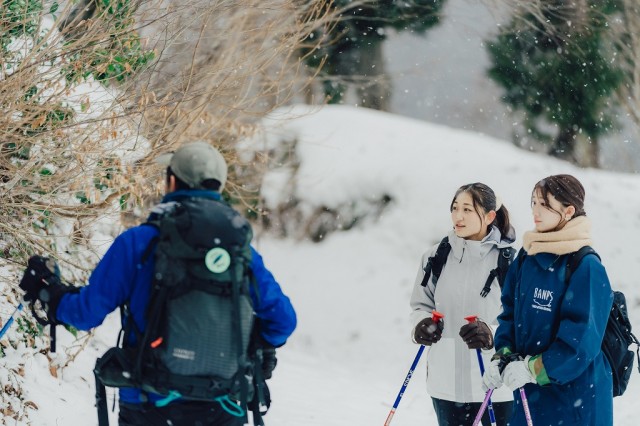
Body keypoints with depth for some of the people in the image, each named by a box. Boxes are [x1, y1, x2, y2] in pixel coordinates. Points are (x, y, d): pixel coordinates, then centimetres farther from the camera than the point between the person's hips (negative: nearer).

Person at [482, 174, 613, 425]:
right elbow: (510, 313, 12)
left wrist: (532, 369, -20)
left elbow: (580, 338, -18)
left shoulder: (586, 267, -14)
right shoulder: (527, 259, 7)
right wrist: (503, 358, -5)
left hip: (577, 394, -6)